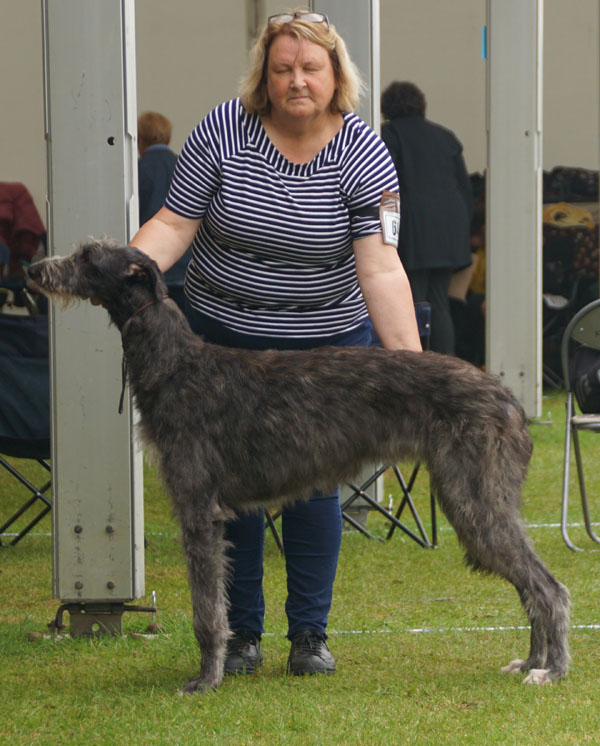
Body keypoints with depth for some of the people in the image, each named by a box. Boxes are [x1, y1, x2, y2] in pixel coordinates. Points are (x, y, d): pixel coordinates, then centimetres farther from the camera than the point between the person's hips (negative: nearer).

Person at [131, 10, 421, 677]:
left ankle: (310, 634, 14)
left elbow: (380, 269, -19)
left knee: (313, 485, 1)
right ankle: (240, 634, 15)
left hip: (326, 345, -1)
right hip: (224, 339, 1)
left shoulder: (362, 156, -12)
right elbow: (174, 223, -7)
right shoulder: (222, 131, -9)